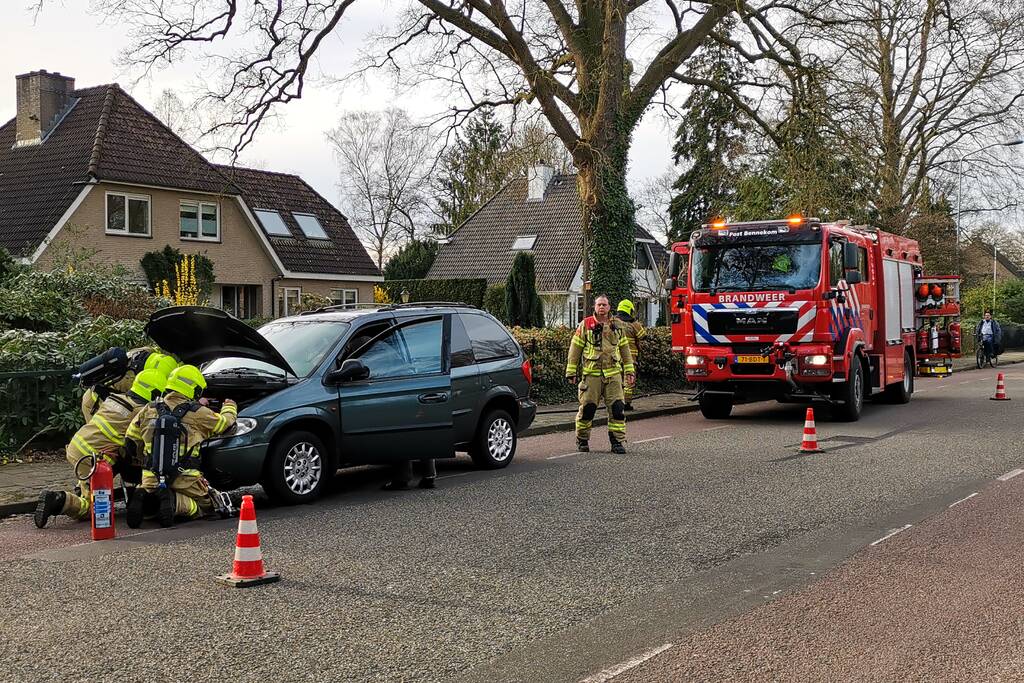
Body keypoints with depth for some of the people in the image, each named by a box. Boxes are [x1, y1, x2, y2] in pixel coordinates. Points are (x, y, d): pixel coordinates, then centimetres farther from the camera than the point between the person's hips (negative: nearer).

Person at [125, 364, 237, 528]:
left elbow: (131, 437, 16)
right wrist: (229, 406, 37)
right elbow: (225, 422, 14)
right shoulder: (197, 413, -3)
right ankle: (174, 501, -17)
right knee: (205, 505, 14)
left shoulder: (149, 409, 8)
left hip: (151, 478, 4)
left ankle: (144, 498, -10)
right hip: (184, 478, -4)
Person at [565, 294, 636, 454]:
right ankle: (582, 440, 16)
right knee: (587, 407, 0)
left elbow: (625, 349, 19)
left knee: (617, 407, -5)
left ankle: (618, 441, 3)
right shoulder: (585, 325, 3)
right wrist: (571, 371, 2)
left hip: (613, 374, 2)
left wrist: (629, 370, 15)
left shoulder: (618, 325, 12)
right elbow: (575, 348, 5)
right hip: (591, 373, -2)